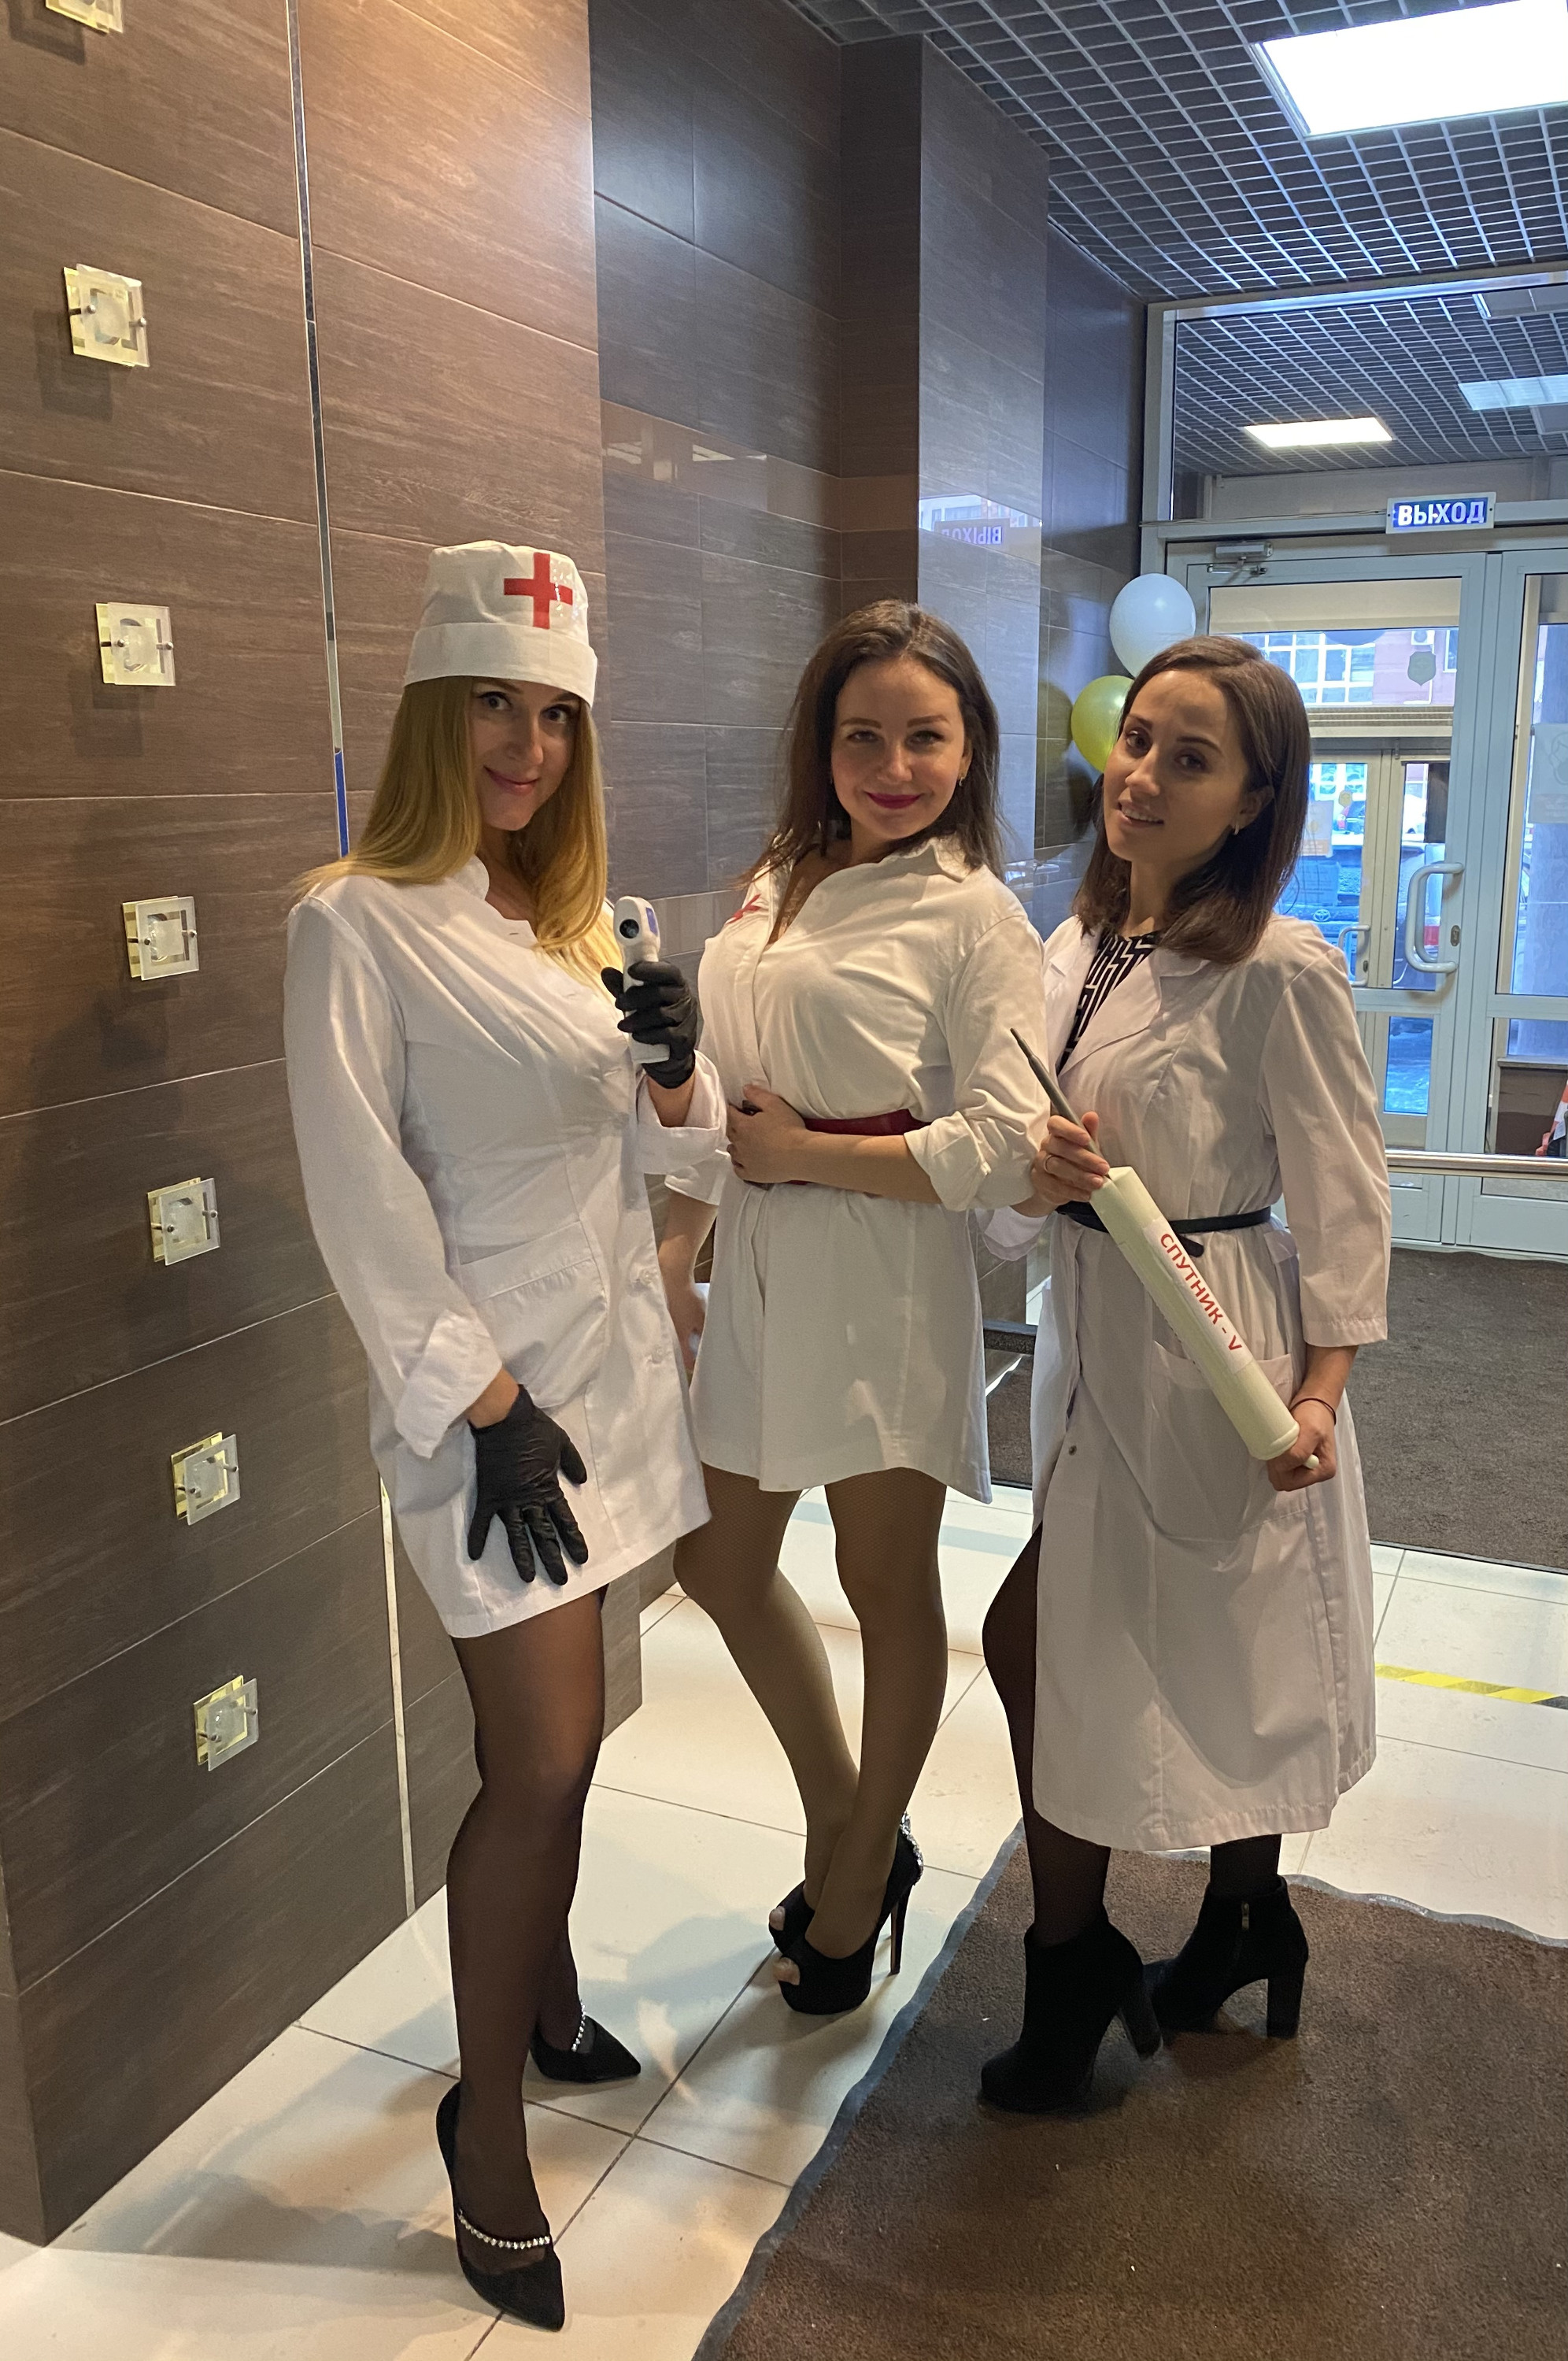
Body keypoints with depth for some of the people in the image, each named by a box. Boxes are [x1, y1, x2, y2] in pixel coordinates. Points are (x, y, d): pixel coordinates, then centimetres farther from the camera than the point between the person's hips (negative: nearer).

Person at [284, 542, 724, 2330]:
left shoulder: (566, 914, 12)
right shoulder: (355, 924, -10)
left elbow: (664, 1152, 13)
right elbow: (362, 1194, -14)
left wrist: (678, 1067, -9)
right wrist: (483, 1403, -15)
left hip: (610, 1359, 7)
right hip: (488, 1386, -7)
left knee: (557, 1727, 16)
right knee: (544, 1753, -4)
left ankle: (543, 1996, 39)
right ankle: (488, 2128, 16)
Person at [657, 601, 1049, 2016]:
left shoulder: (975, 915, -10)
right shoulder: (776, 888, 9)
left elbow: (1004, 1146, -17)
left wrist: (808, 1156, -14)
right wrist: (679, 1245, 11)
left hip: (884, 1280, -7)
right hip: (758, 1271, 7)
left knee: (886, 1584, 10)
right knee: (720, 1564, 17)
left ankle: (864, 1867, 35)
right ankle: (843, 1824, 40)